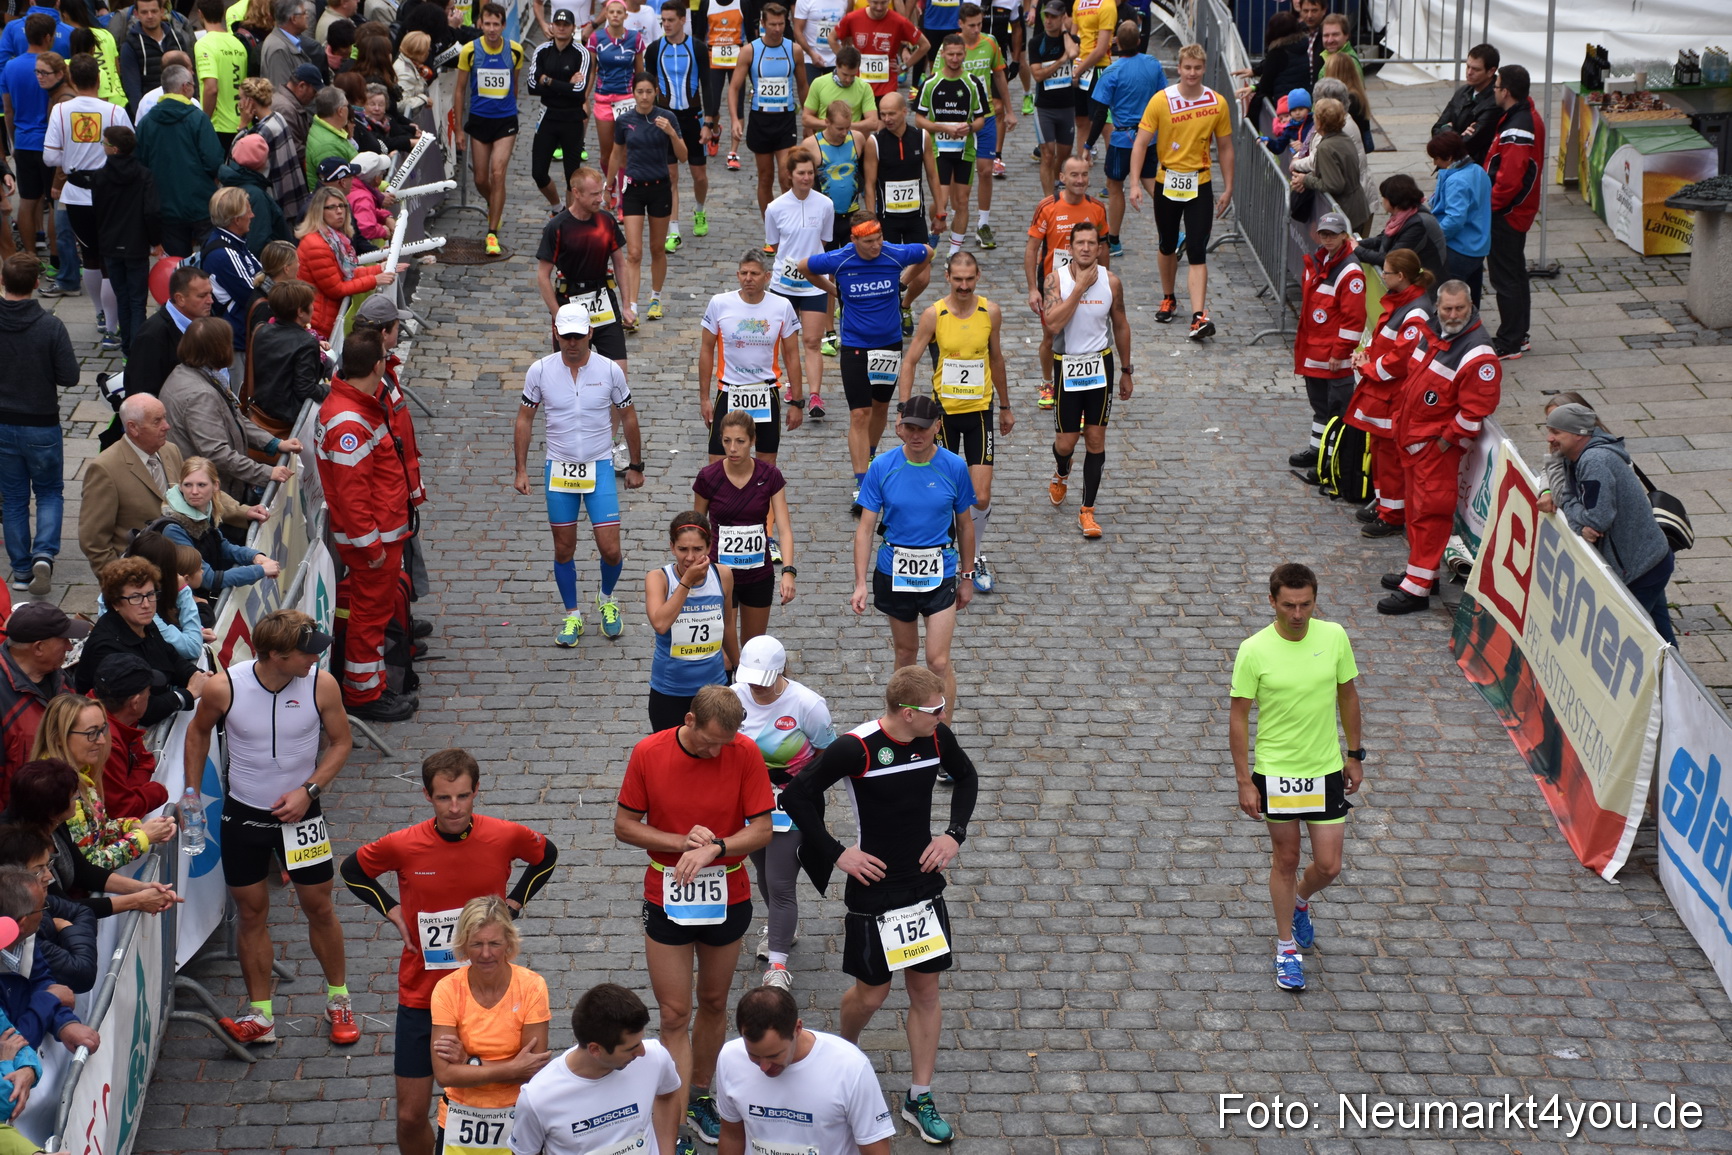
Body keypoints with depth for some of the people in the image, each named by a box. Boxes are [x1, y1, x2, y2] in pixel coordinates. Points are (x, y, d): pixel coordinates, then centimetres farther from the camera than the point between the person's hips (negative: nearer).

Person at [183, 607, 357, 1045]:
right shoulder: (223, 688, -19)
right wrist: (191, 792, 4)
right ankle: (261, 1016, 19)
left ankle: (338, 1000, 29)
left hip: (299, 812, 0)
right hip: (243, 813, 0)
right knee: (252, 912, 8)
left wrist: (309, 789, -14)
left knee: (319, 907, 9)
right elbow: (199, 731, 3)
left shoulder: (321, 685, -17)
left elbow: (341, 741, -2)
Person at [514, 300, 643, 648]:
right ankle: (572, 616, 25)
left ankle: (607, 599, 26)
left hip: (599, 468, -1)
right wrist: (521, 470, 2)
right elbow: (525, 419, 4)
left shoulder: (610, 370, -7)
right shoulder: (540, 371, -6)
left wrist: (636, 466, 9)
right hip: (558, 469, 1)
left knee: (610, 550, -5)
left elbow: (628, 417, 5)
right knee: (564, 549, 7)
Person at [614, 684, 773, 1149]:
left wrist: (713, 847, -27)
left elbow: (762, 830, -11)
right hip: (666, 900, -1)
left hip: (727, 898, 1)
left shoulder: (745, 754, -13)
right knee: (674, 1015, 1)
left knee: (713, 1003, 17)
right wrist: (682, 841, -20)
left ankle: (701, 1094, 38)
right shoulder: (648, 753, -13)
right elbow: (624, 825, -5)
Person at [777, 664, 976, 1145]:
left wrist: (954, 834, 1)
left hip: (924, 886, 4)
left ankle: (919, 1097, 20)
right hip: (873, 892, -4)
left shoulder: (937, 737, -7)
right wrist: (836, 854, -16)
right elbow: (797, 796, -16)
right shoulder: (856, 748, -23)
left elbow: (966, 776, 14)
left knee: (926, 989, 8)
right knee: (872, 993, 9)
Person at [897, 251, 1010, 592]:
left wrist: (1005, 407, 18)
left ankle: (977, 557, 17)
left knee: (981, 499, -5)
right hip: (943, 412, -1)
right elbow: (909, 362, -7)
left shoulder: (990, 313, -2)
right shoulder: (934, 315, -10)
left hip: (979, 412, 1)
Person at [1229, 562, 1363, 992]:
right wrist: (1244, 781, -10)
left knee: (1328, 867, 6)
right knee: (1285, 859, 10)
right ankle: (1286, 945, 28)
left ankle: (1299, 902, 40)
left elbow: (1348, 695, 7)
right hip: (1275, 772, -2)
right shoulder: (1254, 651, -16)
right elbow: (1239, 717, -9)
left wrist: (1354, 754, 10)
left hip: (1326, 769, 2)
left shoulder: (1334, 637, -7)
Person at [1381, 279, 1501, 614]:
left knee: (1430, 511, -4)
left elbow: (1476, 409, -22)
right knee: (1417, 506, 19)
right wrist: (1401, 420, 16)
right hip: (1412, 437, 9)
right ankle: (1419, 572, 32)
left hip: (1439, 446, -9)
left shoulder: (1478, 355, -21)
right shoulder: (1431, 332, 5)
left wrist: (1445, 441, -17)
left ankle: (1417, 588, 0)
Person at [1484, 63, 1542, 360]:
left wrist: (1489, 204, -16)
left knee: (1504, 277, -1)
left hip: (1506, 213, -10)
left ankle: (1509, 343, 6)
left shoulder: (1515, 130, -27)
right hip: (1520, 211, 10)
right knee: (1515, 272, 19)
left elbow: (1509, 181, -30)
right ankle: (1519, 335, 30)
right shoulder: (1530, 116, 6)